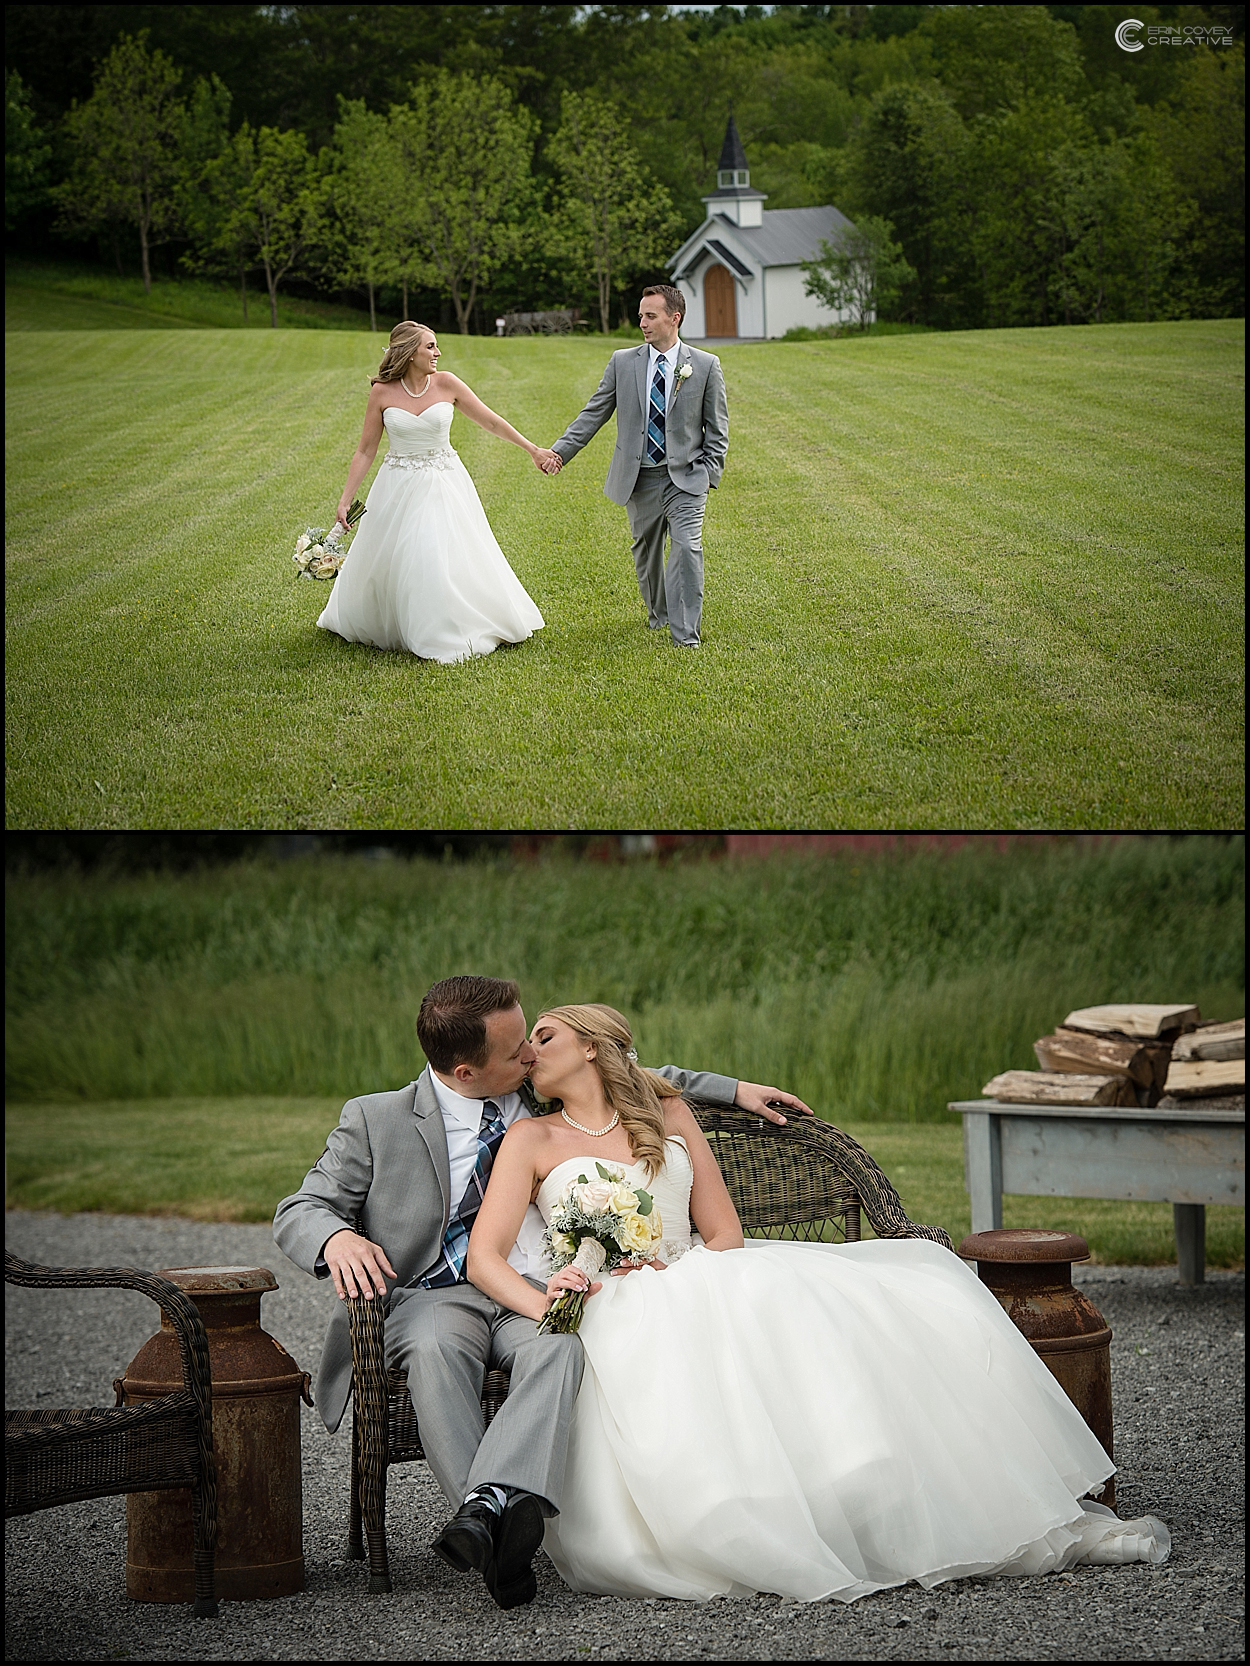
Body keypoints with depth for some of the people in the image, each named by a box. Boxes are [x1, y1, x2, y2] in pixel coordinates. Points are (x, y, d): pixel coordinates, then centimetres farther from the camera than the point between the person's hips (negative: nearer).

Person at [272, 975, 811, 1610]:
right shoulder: (376, 1120, 5)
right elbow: (298, 1211, 5)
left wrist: (734, 1089, 30)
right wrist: (336, 1236, -19)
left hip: (537, 1294, 2)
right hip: (432, 1295, -2)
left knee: (557, 1345, -36)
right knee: (436, 1352, -39)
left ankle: (487, 1506, -57)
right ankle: (505, 1531, -51)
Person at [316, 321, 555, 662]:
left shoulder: (446, 384, -6)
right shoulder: (383, 392, -7)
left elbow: (491, 421, 3)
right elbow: (366, 450, -2)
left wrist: (533, 450, 6)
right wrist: (345, 500, -5)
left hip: (444, 485, 1)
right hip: (400, 489, 0)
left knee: (455, 559, -3)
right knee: (386, 563, 6)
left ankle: (450, 635, 12)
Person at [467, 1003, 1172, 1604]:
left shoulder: (668, 1112, 18)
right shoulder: (534, 1141, 10)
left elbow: (724, 1233, 13)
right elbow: (484, 1257, -3)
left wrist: (671, 1272, -7)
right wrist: (544, 1305, -22)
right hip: (619, 1325, -3)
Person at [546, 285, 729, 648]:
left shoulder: (705, 366, 0)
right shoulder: (623, 363, 4)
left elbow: (717, 428, 5)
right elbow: (594, 413, 6)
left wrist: (710, 472, -3)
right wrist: (560, 451, -4)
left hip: (685, 478, -3)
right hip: (639, 479, 3)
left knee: (687, 548, -15)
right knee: (646, 552, 12)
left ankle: (686, 635, -12)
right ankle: (658, 614, 36)